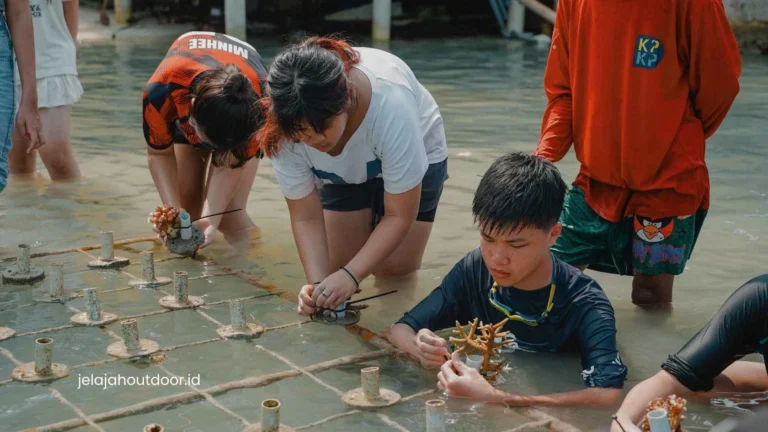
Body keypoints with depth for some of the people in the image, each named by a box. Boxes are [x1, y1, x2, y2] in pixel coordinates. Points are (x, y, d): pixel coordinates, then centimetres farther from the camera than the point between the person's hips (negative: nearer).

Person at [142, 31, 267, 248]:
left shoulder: (260, 101, -42)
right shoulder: (161, 91, -41)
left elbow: (231, 166, -29)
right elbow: (159, 153, -23)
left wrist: (211, 218, -43)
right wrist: (174, 212, -34)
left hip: (243, 111, -1)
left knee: (229, 214, -17)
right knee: (188, 212, -7)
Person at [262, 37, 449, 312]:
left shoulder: (391, 105, -44)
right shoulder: (288, 123, -35)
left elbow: (400, 215, -33)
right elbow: (306, 217, -24)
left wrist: (351, 275, -43)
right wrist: (317, 282, -39)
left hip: (416, 154, -2)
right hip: (344, 169, 3)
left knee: (392, 273, -7)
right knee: (337, 266, -4)